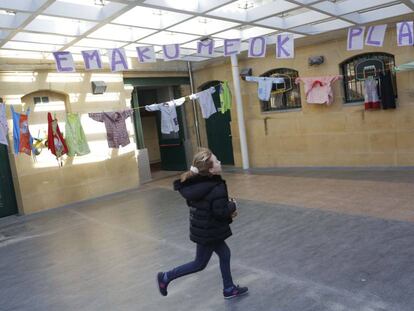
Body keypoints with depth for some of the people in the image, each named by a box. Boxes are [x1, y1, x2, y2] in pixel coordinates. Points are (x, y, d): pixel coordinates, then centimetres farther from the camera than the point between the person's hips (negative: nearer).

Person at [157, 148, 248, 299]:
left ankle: (229, 289, 36)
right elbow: (221, 212, -26)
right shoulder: (217, 188, -27)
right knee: (199, 264, 11)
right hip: (208, 231, -8)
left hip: (204, 228, 8)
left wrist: (228, 210, 3)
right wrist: (232, 205, -7)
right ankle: (166, 277, 19)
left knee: (224, 254, 21)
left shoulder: (199, 183, -2)